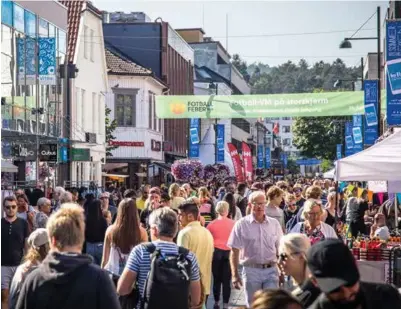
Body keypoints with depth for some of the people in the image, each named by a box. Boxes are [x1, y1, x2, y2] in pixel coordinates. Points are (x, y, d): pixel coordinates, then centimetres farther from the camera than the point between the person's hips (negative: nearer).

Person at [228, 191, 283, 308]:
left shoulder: (274, 223, 4)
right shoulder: (241, 224, -3)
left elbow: (279, 249, 10)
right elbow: (234, 251, -2)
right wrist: (235, 275, -6)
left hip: (271, 270, 1)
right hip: (251, 271, -1)